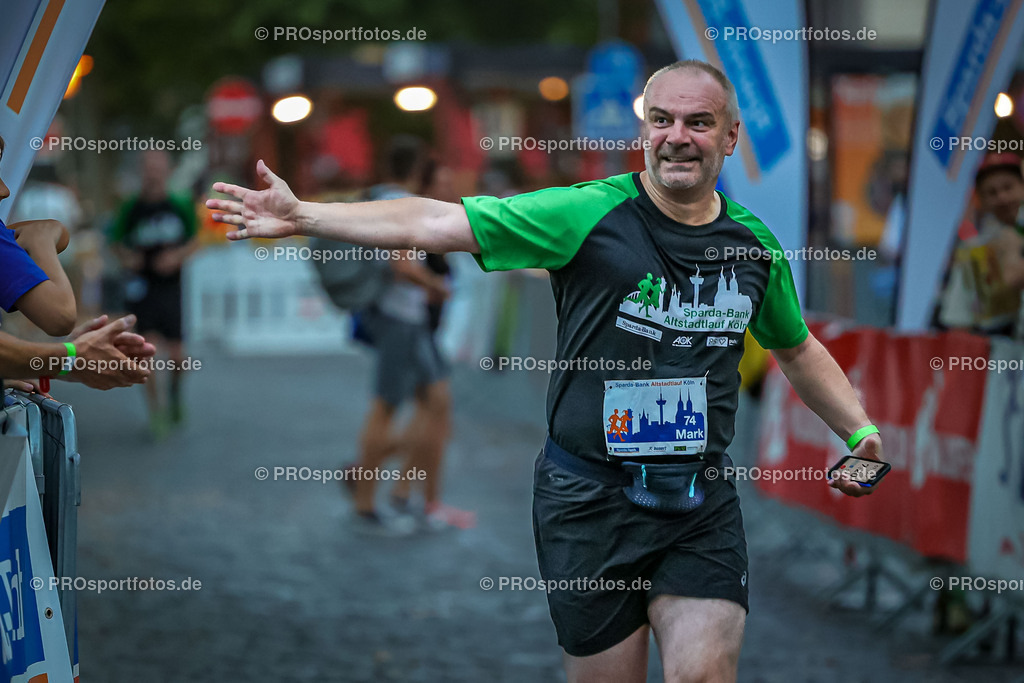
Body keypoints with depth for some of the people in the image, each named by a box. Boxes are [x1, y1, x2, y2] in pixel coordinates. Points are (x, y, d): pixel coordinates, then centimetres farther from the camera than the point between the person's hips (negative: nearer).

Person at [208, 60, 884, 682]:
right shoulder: (590, 213, -6)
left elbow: (798, 349, 26)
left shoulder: (755, 245, 6)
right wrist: (301, 215, -15)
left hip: (702, 507, 2)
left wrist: (862, 430, 17)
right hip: (591, 497, -2)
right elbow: (433, 223, -10)